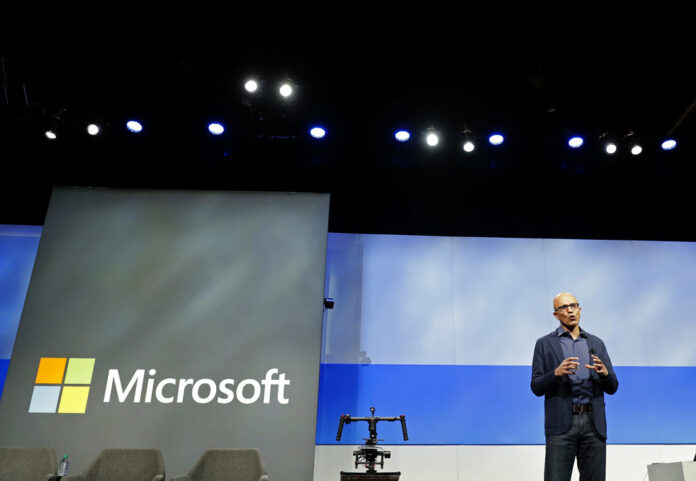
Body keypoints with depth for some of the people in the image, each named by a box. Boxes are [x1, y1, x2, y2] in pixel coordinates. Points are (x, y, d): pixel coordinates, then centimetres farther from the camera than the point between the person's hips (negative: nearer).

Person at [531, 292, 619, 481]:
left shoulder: (596, 343, 15)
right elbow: (536, 387, 0)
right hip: (561, 423, -3)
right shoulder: (545, 344, 6)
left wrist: (605, 373, -11)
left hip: (593, 423, 3)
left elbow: (612, 388, 12)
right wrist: (556, 373, -18)